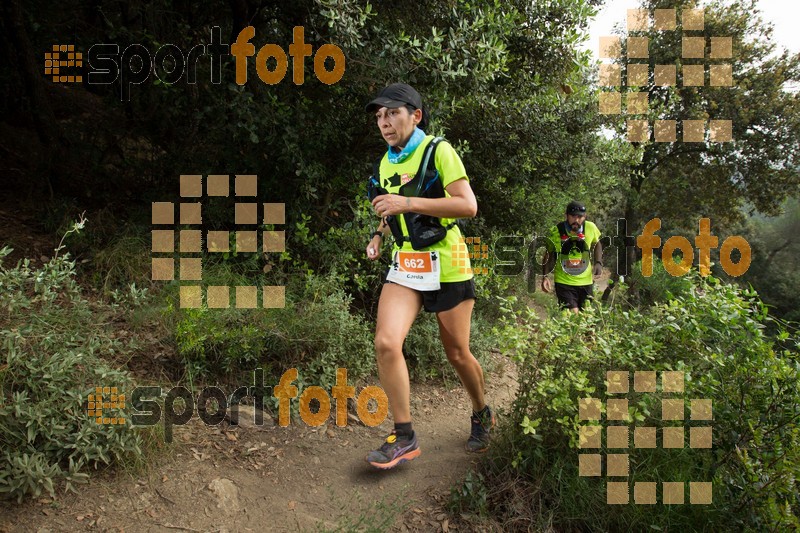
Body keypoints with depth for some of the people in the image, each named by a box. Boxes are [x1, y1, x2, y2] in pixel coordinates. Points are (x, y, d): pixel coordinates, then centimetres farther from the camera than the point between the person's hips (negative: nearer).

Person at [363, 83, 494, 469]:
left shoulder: (438, 151, -10)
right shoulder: (384, 165, 11)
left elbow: (468, 205, -21)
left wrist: (407, 202, -26)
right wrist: (379, 235, 8)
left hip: (445, 265, -5)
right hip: (404, 266, 5)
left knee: (457, 354, 7)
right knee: (386, 342, -16)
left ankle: (482, 415, 37)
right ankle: (404, 437, -2)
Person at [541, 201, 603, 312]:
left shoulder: (591, 228, -8)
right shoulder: (556, 231, -14)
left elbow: (597, 244, 14)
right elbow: (549, 255, -1)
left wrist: (598, 263, 0)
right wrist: (545, 276, -10)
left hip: (585, 282, 3)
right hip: (564, 282, -3)